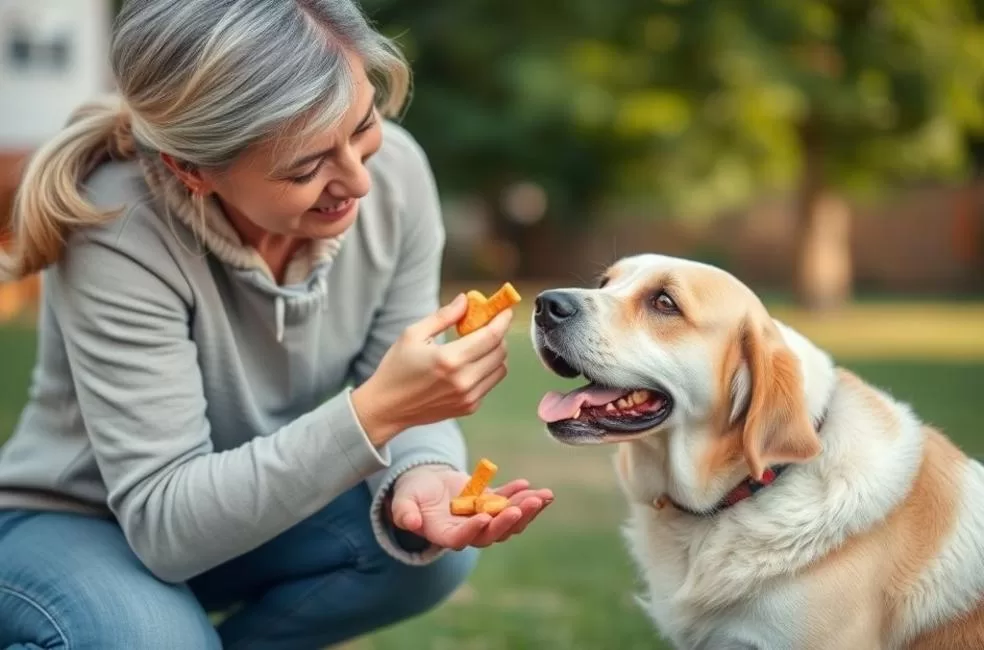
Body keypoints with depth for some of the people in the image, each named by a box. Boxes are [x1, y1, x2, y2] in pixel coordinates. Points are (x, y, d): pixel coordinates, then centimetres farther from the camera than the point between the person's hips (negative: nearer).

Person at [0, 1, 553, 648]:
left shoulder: (395, 170, -17)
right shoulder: (121, 235, -32)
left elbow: (402, 402, -11)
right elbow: (165, 522, -32)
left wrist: (420, 474, -35)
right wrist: (374, 412, -43)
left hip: (247, 512, 4)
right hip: (71, 527, -4)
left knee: (428, 536, -23)